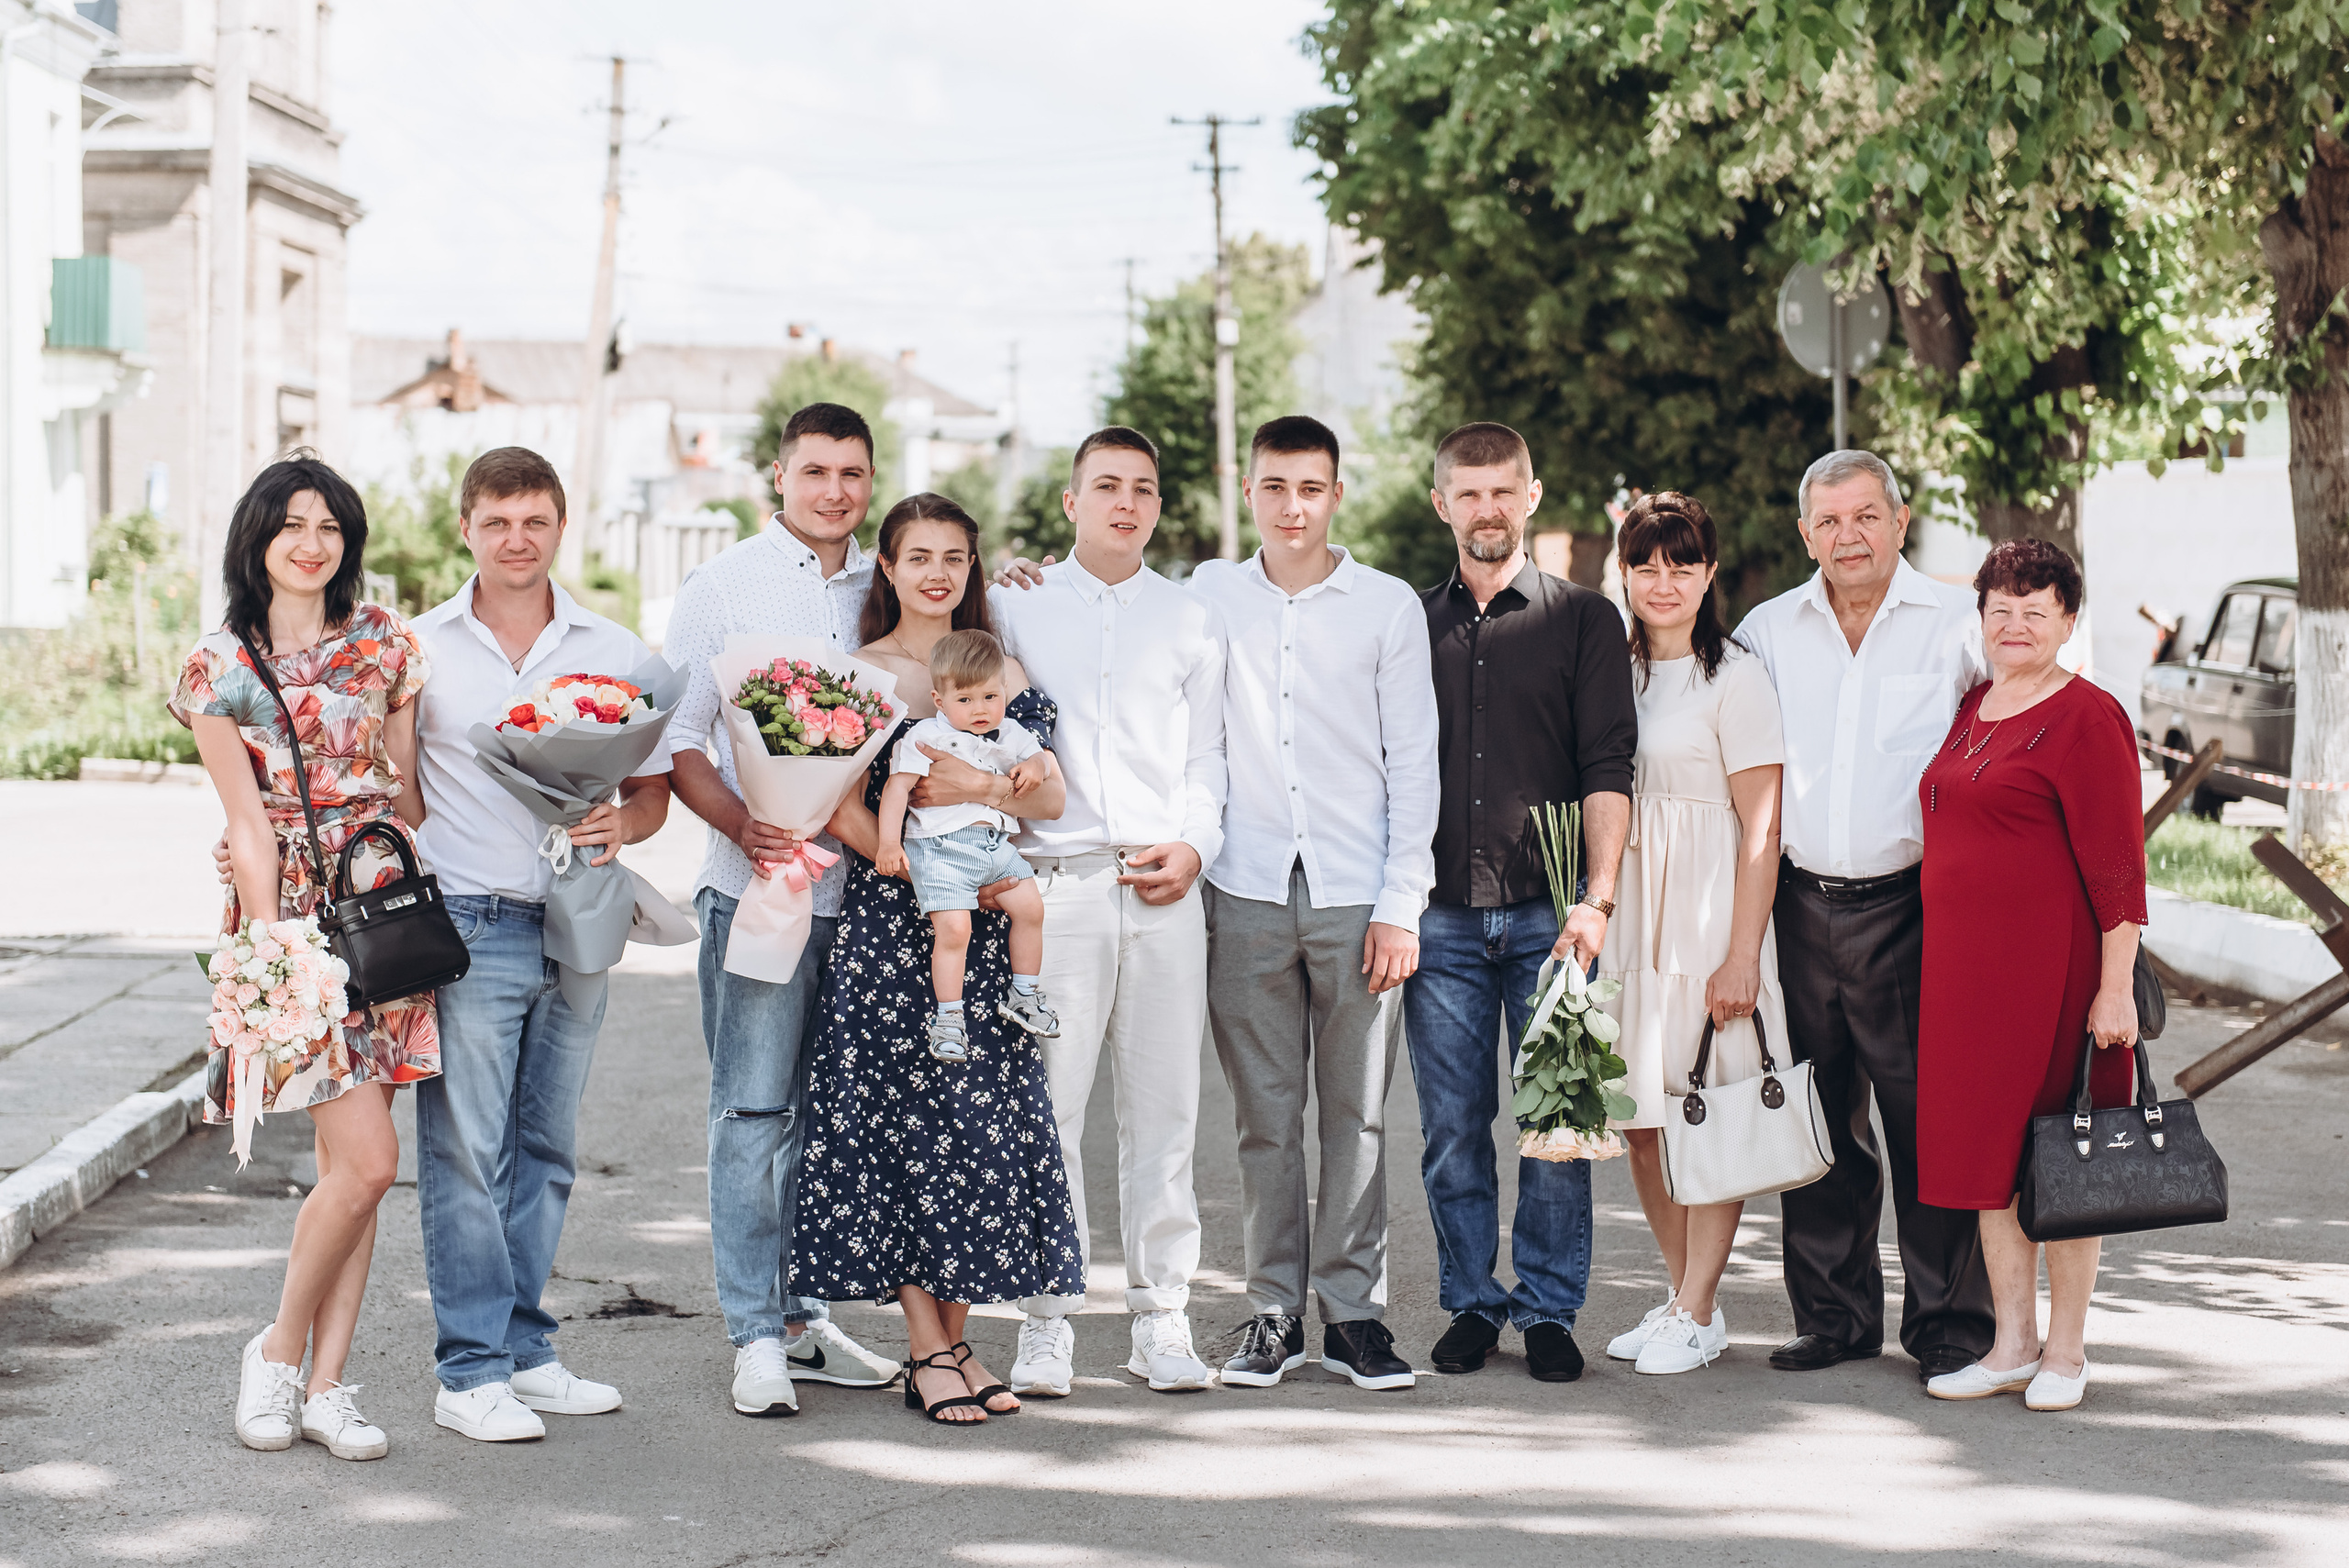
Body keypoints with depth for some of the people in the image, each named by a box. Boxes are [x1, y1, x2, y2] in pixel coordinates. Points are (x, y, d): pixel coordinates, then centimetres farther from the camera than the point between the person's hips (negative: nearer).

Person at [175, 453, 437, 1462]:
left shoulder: (385, 645, 10)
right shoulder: (219, 665, 1)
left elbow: (407, 795, 12)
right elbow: (247, 822, -3)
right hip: (291, 912, -4)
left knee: (348, 1163, 4)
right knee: (366, 1160, -13)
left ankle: (324, 1382, 9)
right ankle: (280, 1350, 7)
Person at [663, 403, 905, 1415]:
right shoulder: (724, 587, 1)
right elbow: (676, 736, -4)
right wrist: (739, 822, -18)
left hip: (861, 885, 4)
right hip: (754, 882, -4)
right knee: (754, 1110, -4)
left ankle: (806, 1317, 18)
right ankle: (757, 1337, 0)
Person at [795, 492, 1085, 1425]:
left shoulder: (1003, 671, 12)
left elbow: (1051, 794, 6)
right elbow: (847, 816, -5)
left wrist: (983, 787, -15)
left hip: (986, 930, 3)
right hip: (888, 927, -3)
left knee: (988, 1122, 0)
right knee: (902, 1118, -4)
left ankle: (955, 1338, 10)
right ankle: (927, 1350, 2)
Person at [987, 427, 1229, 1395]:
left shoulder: (1192, 620, 14)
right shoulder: (1016, 606, 10)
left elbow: (1206, 756, 14)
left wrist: (1194, 845, -2)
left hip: (1164, 888, 2)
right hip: (1054, 881, -1)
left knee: (1164, 1107, 2)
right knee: (1045, 1106, -4)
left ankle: (1161, 1318, 9)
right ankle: (1048, 1320, 3)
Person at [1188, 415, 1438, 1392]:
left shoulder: (1389, 607, 4)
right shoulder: (1209, 597, 8)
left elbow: (1413, 761, 3)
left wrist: (1400, 904, -3)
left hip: (1357, 897, -1)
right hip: (1247, 896, 1)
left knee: (1356, 1114, 1)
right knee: (1264, 1116, 2)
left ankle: (1352, 1310, 8)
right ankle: (1274, 1311, 10)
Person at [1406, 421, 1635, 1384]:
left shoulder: (1584, 620, 7)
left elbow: (1608, 770, 0)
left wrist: (1597, 899, -11)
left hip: (1548, 913, -2)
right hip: (1441, 914, 2)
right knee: (1453, 1125, 3)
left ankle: (1549, 1310, 8)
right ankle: (1472, 1305, 14)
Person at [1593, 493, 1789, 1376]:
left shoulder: (1735, 677, -7)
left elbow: (1761, 828, -10)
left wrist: (1741, 955, -15)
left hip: (1709, 908, -6)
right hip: (1627, 909, 6)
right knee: (1641, 1119, 7)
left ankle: (1697, 1314, 4)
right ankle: (1683, 1294, 18)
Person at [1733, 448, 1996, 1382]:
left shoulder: (1957, 624, 0)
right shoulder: (1770, 630, 10)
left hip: (1910, 908, -3)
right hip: (1804, 906, 4)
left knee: (1929, 1119, -3)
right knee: (1818, 1120, 9)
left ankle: (1948, 1324, 6)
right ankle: (1834, 1316, 19)